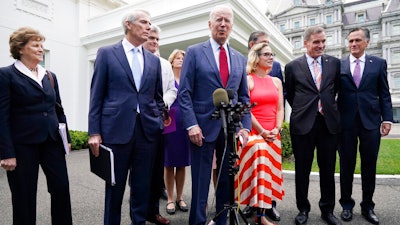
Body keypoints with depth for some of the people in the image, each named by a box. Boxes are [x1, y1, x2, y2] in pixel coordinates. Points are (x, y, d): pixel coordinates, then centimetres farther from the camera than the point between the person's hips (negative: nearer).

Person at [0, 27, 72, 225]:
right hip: (23, 144, -4)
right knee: (24, 195, 9)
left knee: (62, 187, 5)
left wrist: (66, 137, 11)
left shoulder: (50, 76, 12)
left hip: (52, 141, 5)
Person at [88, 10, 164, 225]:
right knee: (115, 185, 11)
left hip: (148, 130, 3)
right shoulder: (106, 53, 4)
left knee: (143, 185, 11)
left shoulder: (154, 60, 13)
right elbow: (96, 95, 0)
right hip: (116, 129, -3)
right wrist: (94, 132, -5)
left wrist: (159, 123, 7)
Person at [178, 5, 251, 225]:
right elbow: (184, 93, -5)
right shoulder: (194, 52, 1)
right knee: (201, 181, 6)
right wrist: (191, 125, -14)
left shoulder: (239, 59, 13)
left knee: (227, 181, 13)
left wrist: (245, 126, 2)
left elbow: (244, 97, 13)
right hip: (203, 127, -4)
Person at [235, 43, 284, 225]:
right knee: (256, 171, -10)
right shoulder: (247, 80, -2)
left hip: (273, 135, 6)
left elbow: (280, 108, 11)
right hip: (254, 133, -5)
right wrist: (262, 131, -13)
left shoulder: (276, 81, 15)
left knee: (270, 172, 6)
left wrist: (277, 129, -4)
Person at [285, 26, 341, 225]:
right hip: (303, 124, -2)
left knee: (328, 170, 10)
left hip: (329, 123, 2)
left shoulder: (334, 63, 7)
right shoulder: (292, 66, 1)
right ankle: (303, 209, 25)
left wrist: (327, 105, 14)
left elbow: (336, 88, 17)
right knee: (302, 170, 8)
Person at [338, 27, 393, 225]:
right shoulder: (338, 65, 5)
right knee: (346, 165, 8)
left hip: (371, 120, 1)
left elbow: (384, 94, 6)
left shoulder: (379, 63, 8)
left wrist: (387, 118, -3)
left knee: (369, 166, 8)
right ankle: (347, 204, 23)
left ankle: (367, 206, 25)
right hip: (346, 121, 0)